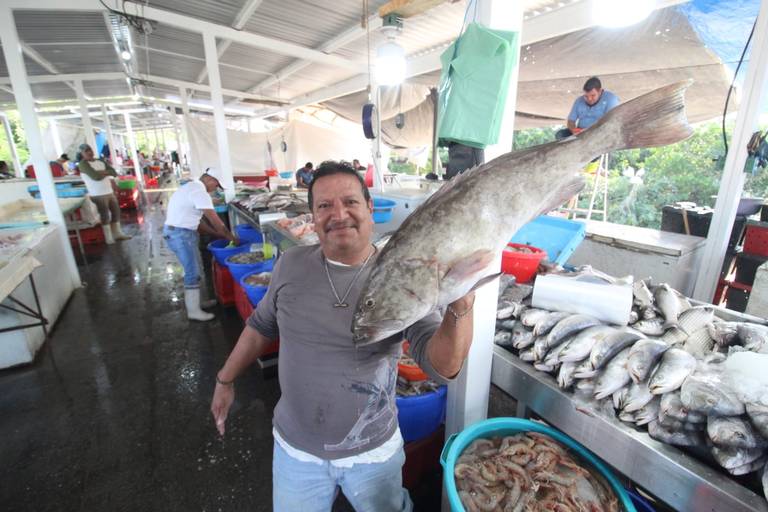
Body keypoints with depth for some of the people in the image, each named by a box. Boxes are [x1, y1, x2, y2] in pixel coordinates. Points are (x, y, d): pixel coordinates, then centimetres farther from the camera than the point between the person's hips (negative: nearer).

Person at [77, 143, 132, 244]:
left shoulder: (100, 161, 12)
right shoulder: (83, 164, -9)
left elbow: (114, 172, 3)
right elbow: (96, 176, -21)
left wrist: (103, 172, -13)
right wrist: (107, 173, -6)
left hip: (109, 192, 7)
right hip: (98, 195, -7)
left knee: (116, 212, 12)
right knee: (105, 216, -1)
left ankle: (118, 234, 24)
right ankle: (109, 238, 9)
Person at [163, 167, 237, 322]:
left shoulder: (192, 187, 15)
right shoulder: (200, 192, -18)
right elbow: (215, 220, -17)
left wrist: (217, 234, 16)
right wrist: (231, 237, -5)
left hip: (181, 232, 10)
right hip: (180, 234, -10)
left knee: (195, 269, 18)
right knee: (193, 272, -3)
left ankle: (194, 302, 31)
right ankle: (193, 311, 7)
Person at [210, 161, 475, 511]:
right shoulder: (291, 265, -10)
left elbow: (442, 366, -25)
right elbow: (262, 325, 6)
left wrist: (460, 310, -43)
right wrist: (225, 379, 12)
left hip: (373, 452, -1)